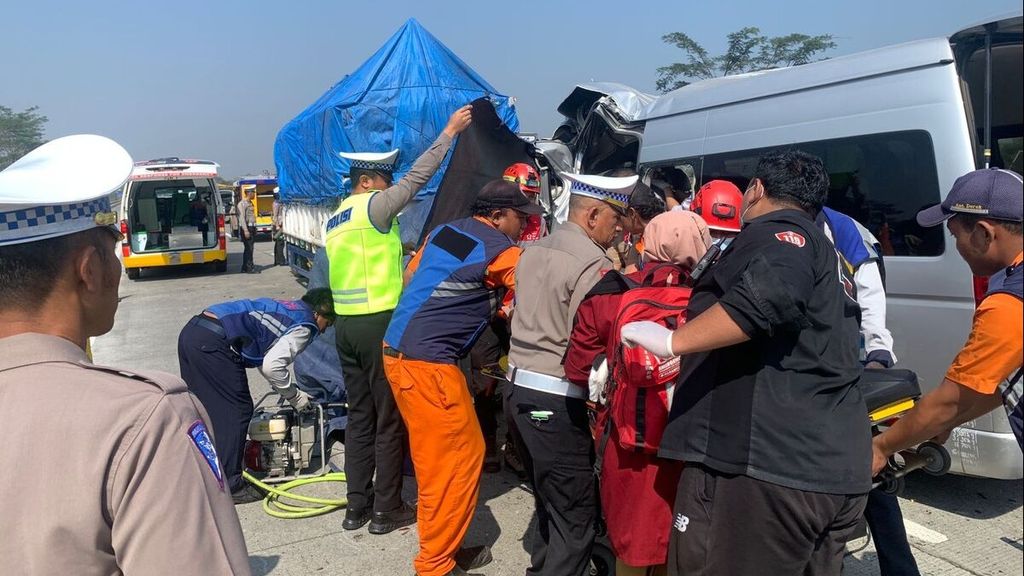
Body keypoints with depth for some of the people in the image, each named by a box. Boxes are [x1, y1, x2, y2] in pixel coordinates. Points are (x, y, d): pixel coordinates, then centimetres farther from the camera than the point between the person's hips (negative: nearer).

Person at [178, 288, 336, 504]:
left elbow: (265, 357, 31)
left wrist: (287, 391, 29)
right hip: (212, 341, -10)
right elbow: (272, 365, -12)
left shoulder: (285, 308, 27)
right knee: (237, 410, 1)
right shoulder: (305, 325, 0)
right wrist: (294, 397, 3)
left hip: (190, 331, 10)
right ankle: (229, 486, 6)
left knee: (205, 407, 21)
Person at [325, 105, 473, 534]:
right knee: (390, 418, 1)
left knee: (360, 415, 13)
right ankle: (387, 510, 9)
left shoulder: (337, 219, 18)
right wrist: (450, 131, -5)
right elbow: (417, 177, -11)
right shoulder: (373, 206, -8)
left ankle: (357, 506, 19)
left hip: (346, 323, 9)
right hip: (379, 323, -8)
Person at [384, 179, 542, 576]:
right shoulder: (502, 252, -8)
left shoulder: (443, 231, 13)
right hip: (427, 362, -9)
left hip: (399, 351, 9)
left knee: (438, 458, 17)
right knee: (458, 461, 0)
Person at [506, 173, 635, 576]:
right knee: (576, 516, 1)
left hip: (520, 388, 9)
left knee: (550, 502, 21)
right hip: (557, 399, -9)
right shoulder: (593, 264, -14)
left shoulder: (533, 251, 11)